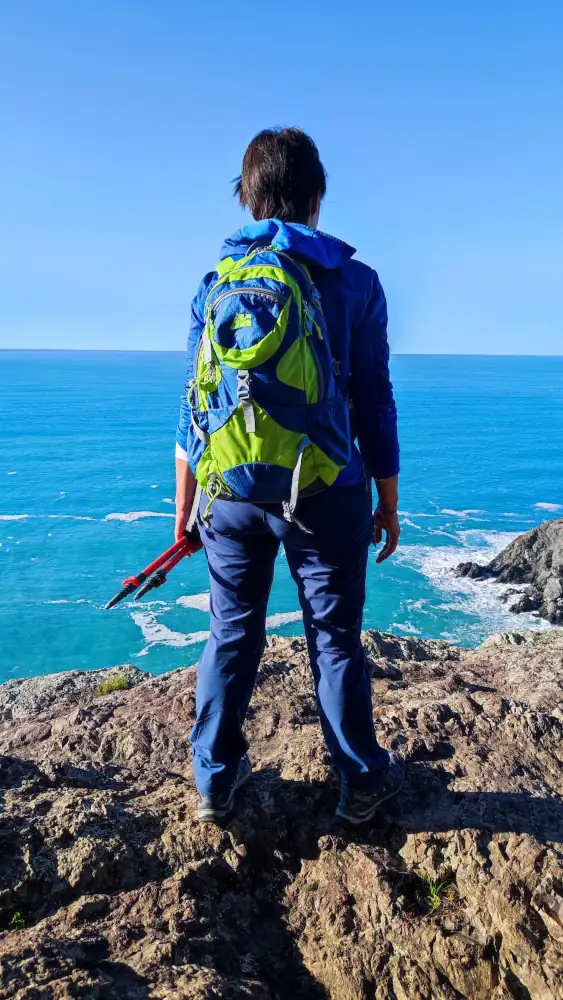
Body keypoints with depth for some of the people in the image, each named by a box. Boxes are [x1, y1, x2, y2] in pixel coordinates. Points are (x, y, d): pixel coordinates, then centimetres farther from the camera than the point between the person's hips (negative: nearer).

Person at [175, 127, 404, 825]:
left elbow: (193, 406, 4)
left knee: (231, 635, 15)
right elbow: (374, 406, -2)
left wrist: (184, 507, 12)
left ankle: (215, 782, 27)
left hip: (230, 493, 3)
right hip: (325, 494, -2)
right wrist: (388, 504, 8)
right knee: (335, 638, 10)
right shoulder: (354, 281, -1)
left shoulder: (215, 283, 5)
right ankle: (362, 781, 27)